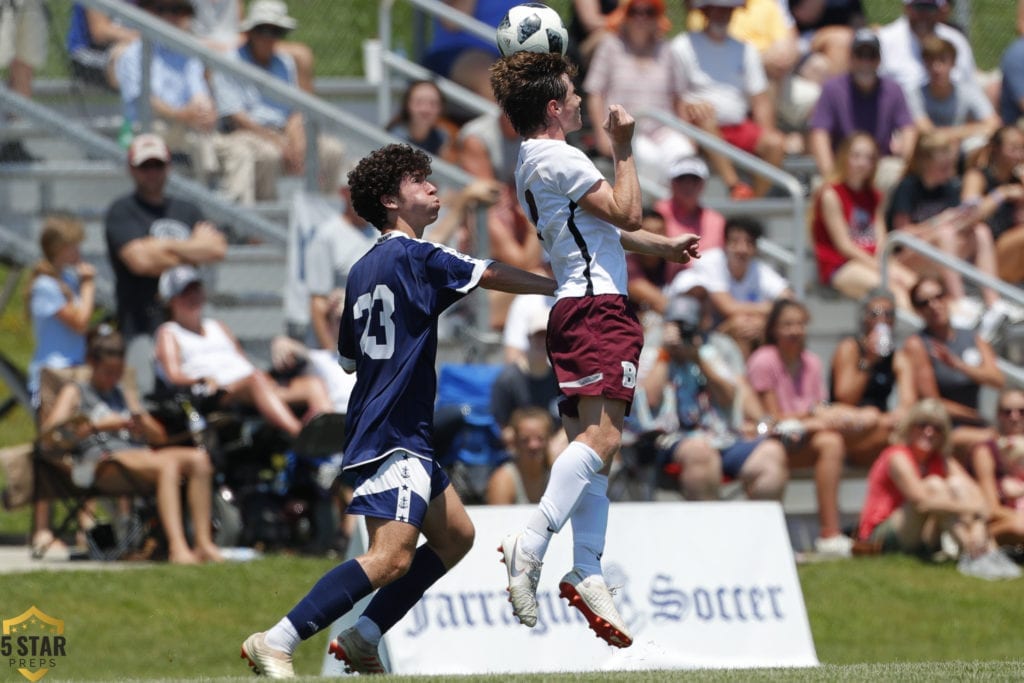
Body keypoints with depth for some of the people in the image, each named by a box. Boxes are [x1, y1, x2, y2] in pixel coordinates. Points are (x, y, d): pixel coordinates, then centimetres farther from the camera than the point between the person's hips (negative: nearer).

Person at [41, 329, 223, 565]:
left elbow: (159, 437, 29)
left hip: (139, 453, 6)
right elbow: (49, 428, -2)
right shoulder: (75, 392, 17)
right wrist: (97, 425, -11)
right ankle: (177, 548, -51)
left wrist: (142, 423, 4)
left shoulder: (125, 396, 33)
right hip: (102, 457, -6)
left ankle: (204, 544, -29)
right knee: (167, 464, -36)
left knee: (198, 458, -23)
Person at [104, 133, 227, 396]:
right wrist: (195, 249, 1)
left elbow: (218, 249, 5)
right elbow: (139, 260, -13)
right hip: (143, 324, -5)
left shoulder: (187, 211, 21)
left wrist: (167, 247, -4)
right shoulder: (122, 212, 3)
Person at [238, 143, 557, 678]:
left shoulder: (362, 271, 16)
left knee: (456, 536, 16)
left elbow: (348, 358, 24)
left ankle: (362, 636, 11)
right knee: (391, 559, -18)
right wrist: (563, 286, 8)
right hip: (395, 437, -10)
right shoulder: (415, 256, -10)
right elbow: (495, 276, -4)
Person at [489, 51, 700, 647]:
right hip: (598, 305, -11)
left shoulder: (533, 163, 23)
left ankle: (587, 573, -3)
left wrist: (664, 245, 40)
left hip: (574, 310, 11)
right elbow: (627, 213, -8)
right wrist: (624, 148, 1)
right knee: (602, 435, -22)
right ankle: (532, 543, -36)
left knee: (590, 443, 5)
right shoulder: (559, 158, -9)